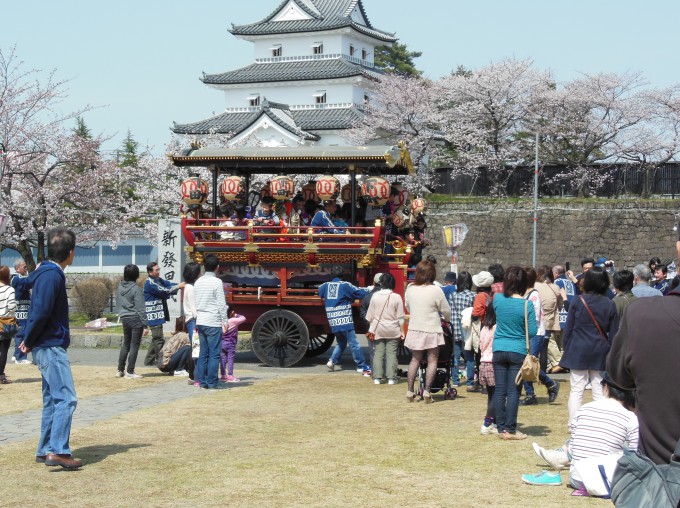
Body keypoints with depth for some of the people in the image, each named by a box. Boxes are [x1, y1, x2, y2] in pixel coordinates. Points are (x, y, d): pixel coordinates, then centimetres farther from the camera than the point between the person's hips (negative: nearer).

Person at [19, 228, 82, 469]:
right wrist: (29, 342, -10)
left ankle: (45, 450, 19)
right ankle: (58, 451, -18)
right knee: (66, 398, -13)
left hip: (49, 347, 10)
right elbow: (40, 312, -22)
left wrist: (29, 340, 10)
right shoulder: (52, 276, -17)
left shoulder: (49, 273, 14)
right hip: (50, 347, -10)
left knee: (52, 399, 14)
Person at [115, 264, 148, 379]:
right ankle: (130, 372, 0)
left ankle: (120, 370, 21)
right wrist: (145, 325, -14)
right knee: (134, 346, -1)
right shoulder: (136, 289, -15)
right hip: (135, 319, -7)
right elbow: (140, 308, -16)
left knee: (125, 345, 17)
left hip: (124, 319, 7)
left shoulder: (120, 287, 5)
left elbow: (118, 303, 12)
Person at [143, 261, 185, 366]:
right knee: (159, 340, -8)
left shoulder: (158, 279, 12)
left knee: (156, 338, 16)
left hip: (158, 314, 10)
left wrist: (180, 285, -14)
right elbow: (164, 291, -21)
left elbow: (168, 284, 3)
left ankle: (149, 360, 23)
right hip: (154, 315, -10)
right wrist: (178, 287, -17)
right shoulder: (150, 283, -16)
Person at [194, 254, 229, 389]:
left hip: (200, 321, 7)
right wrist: (225, 321, -5)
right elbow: (221, 304, -11)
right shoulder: (217, 282, -10)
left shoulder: (198, 282, 9)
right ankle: (212, 382, -2)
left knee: (203, 353, 10)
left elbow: (195, 303, 14)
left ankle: (202, 381, 11)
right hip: (213, 322, -6)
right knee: (214, 354, -2)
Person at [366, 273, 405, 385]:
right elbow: (400, 318, -5)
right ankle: (391, 378, 1)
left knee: (378, 353, 6)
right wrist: (402, 331, 3)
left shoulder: (375, 296, -2)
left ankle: (377, 378, 5)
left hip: (378, 329, 1)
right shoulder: (397, 297, -7)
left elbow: (370, 315, 5)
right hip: (393, 330, -1)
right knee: (391, 353, 3)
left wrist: (372, 328, 18)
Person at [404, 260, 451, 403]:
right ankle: (427, 391, -3)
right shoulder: (436, 291, -15)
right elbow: (446, 311, -4)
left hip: (414, 329, 4)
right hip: (431, 330, -4)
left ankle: (410, 391, 11)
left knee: (415, 360, 14)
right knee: (432, 360, 5)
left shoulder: (410, 289, -3)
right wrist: (447, 319, 18)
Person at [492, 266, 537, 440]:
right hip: (518, 351, -3)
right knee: (513, 391, 0)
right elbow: (532, 331, -9)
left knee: (499, 390, 7)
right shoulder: (527, 305, -12)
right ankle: (510, 430, 1)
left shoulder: (498, 299, -3)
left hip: (499, 350, 3)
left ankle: (501, 428, 11)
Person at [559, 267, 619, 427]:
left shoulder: (578, 301, -4)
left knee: (576, 390, 2)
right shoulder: (610, 305, -1)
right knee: (599, 390, 7)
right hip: (600, 353, 1)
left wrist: (566, 350, 9)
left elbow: (568, 328, -1)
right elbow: (613, 334, 1)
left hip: (578, 351, -1)